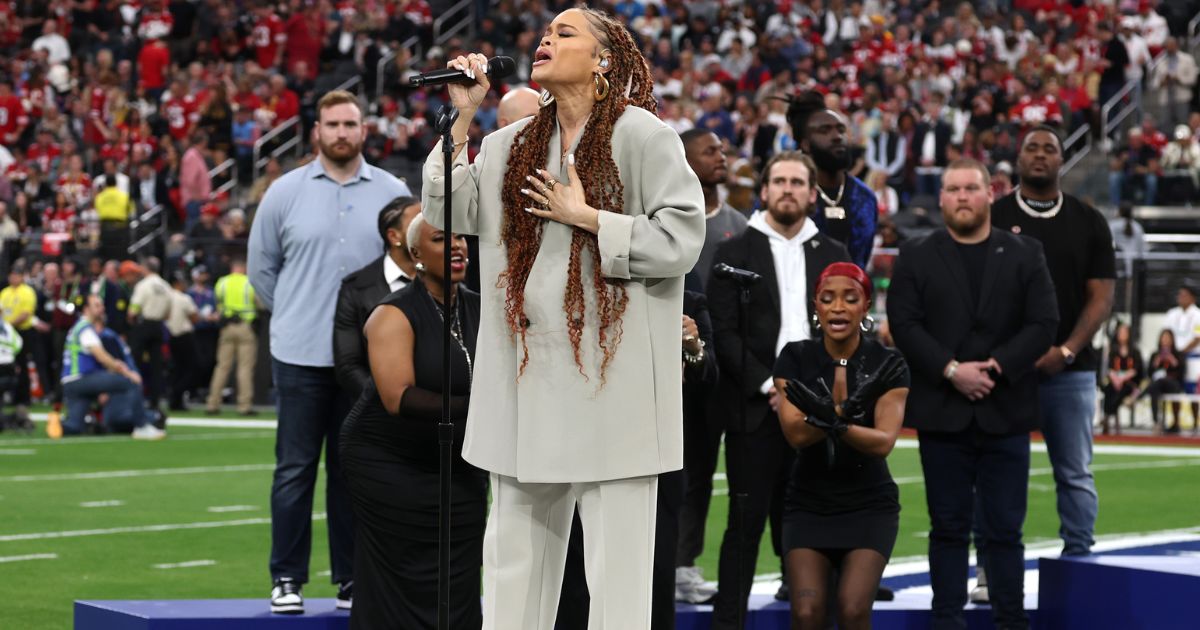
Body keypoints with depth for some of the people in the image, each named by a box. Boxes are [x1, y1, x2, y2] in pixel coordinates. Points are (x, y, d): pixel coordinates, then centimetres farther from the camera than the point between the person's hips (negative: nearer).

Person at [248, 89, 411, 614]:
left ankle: (352, 579, 13)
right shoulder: (285, 193, 4)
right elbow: (261, 267, 12)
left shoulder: (393, 193, 6)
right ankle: (287, 579, 6)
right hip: (299, 356, -1)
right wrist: (295, 315, 11)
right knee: (295, 470, -1)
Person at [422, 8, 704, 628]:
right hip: (526, 377, 6)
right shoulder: (509, 145, 15)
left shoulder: (640, 133, -4)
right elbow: (449, 211, 8)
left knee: (616, 554, -2)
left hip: (613, 378, -6)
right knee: (515, 554, 12)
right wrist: (462, 117, 4)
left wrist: (586, 218, -10)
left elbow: (682, 237, -11)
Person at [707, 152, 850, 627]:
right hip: (754, 409, -2)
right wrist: (769, 386, -12)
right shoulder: (735, 252, 4)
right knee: (747, 521, -2)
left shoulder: (831, 255, 13)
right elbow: (725, 332, -3)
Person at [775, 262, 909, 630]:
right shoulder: (795, 358, -2)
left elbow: (884, 441, -17)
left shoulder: (887, 365, -5)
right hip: (808, 503, 1)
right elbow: (795, 433, -15)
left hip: (869, 505, -1)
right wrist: (840, 410, -34)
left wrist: (832, 421, -35)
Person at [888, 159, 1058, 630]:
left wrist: (996, 366, -13)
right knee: (948, 527, 5)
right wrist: (951, 370, -15)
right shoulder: (916, 257, 7)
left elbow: (1043, 324, -1)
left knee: (1005, 528, 1)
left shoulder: (1025, 255, 8)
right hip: (941, 412, 0)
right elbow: (904, 324, -3)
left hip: (1006, 414, 0)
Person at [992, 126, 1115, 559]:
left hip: (1070, 368, 1)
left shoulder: (1089, 223, 8)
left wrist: (1067, 351, -10)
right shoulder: (993, 218, 4)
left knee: (1075, 473, 3)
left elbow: (1102, 297, 4)